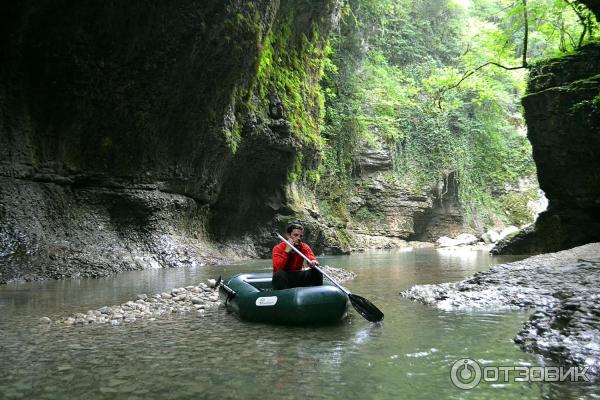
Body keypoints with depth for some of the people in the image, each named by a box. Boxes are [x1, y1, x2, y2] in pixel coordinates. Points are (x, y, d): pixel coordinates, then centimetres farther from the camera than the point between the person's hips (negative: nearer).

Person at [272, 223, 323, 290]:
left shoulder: (305, 247, -1)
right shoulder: (278, 248, -12)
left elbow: (312, 258, -17)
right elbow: (277, 268, -27)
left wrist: (314, 262, -42)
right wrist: (287, 250, -27)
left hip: (298, 277, 4)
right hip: (282, 279, -3)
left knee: (316, 272, -17)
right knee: (279, 274, -35)